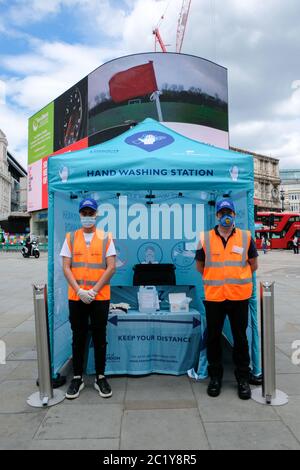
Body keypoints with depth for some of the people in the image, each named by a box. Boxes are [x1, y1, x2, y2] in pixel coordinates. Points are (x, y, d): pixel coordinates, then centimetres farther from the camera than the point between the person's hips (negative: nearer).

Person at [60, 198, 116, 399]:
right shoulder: (71, 238, 5)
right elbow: (66, 267, 1)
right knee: (78, 338, 10)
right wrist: (79, 290, -12)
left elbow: (111, 267, -5)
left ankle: (100, 377, 24)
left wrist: (94, 291, -12)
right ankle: (78, 378, 26)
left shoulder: (106, 238, 1)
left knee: (100, 338, 9)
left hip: (100, 297, -1)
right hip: (76, 297, 1)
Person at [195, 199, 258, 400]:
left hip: (239, 296, 0)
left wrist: (237, 277, 11)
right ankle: (216, 376, 29)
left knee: (240, 338, 10)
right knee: (213, 337, 11)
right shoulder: (205, 238, 0)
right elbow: (200, 266, 9)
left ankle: (243, 378, 27)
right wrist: (217, 279, 8)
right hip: (213, 296, 1)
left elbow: (253, 265, 10)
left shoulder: (246, 237, 0)